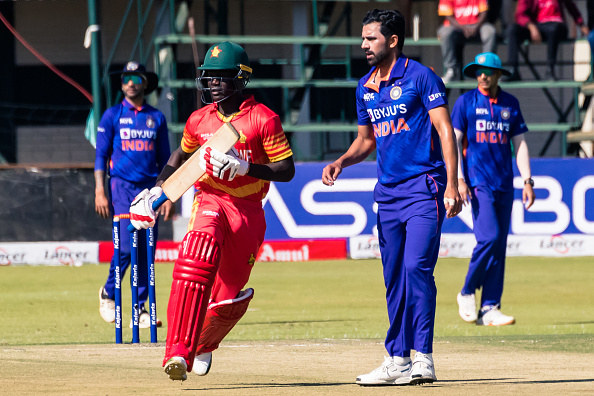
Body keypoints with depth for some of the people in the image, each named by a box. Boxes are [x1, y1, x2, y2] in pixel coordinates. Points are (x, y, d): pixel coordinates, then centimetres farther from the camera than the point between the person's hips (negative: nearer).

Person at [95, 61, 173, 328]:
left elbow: (164, 159, 15)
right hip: (122, 186, -3)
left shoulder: (156, 118, 12)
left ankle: (141, 309, 4)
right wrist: (100, 192, -7)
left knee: (147, 251, -1)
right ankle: (108, 292, 8)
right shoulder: (112, 116, 5)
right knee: (125, 246, -15)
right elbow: (100, 155, 3)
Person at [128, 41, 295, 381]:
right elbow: (182, 155, 26)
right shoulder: (200, 121, 7)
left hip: (248, 210, -1)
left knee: (229, 296, 6)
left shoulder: (263, 119, -6)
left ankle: (204, 345, 42)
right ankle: (180, 351, -39)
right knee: (201, 244, -32)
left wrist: (245, 167, -21)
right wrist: (158, 189, 14)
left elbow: (287, 170, -8)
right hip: (209, 200, 1)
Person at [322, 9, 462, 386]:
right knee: (394, 278, 8)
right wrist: (341, 162, 5)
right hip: (388, 192, 7)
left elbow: (444, 129, -11)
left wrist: (452, 185, -19)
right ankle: (398, 360, 13)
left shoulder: (421, 76, -7)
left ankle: (423, 358, -18)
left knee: (417, 267, -18)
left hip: (424, 188, -7)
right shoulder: (366, 86, 14)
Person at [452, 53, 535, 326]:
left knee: (499, 245, 1)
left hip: (504, 184, 4)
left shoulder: (510, 104, 12)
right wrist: (459, 179, -11)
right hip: (478, 181, -4)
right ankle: (467, 293, 1)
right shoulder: (466, 102, 2)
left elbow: (519, 143, 14)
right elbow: (454, 141, 0)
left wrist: (527, 180, 6)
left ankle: (489, 309, 4)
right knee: (489, 237, -18)